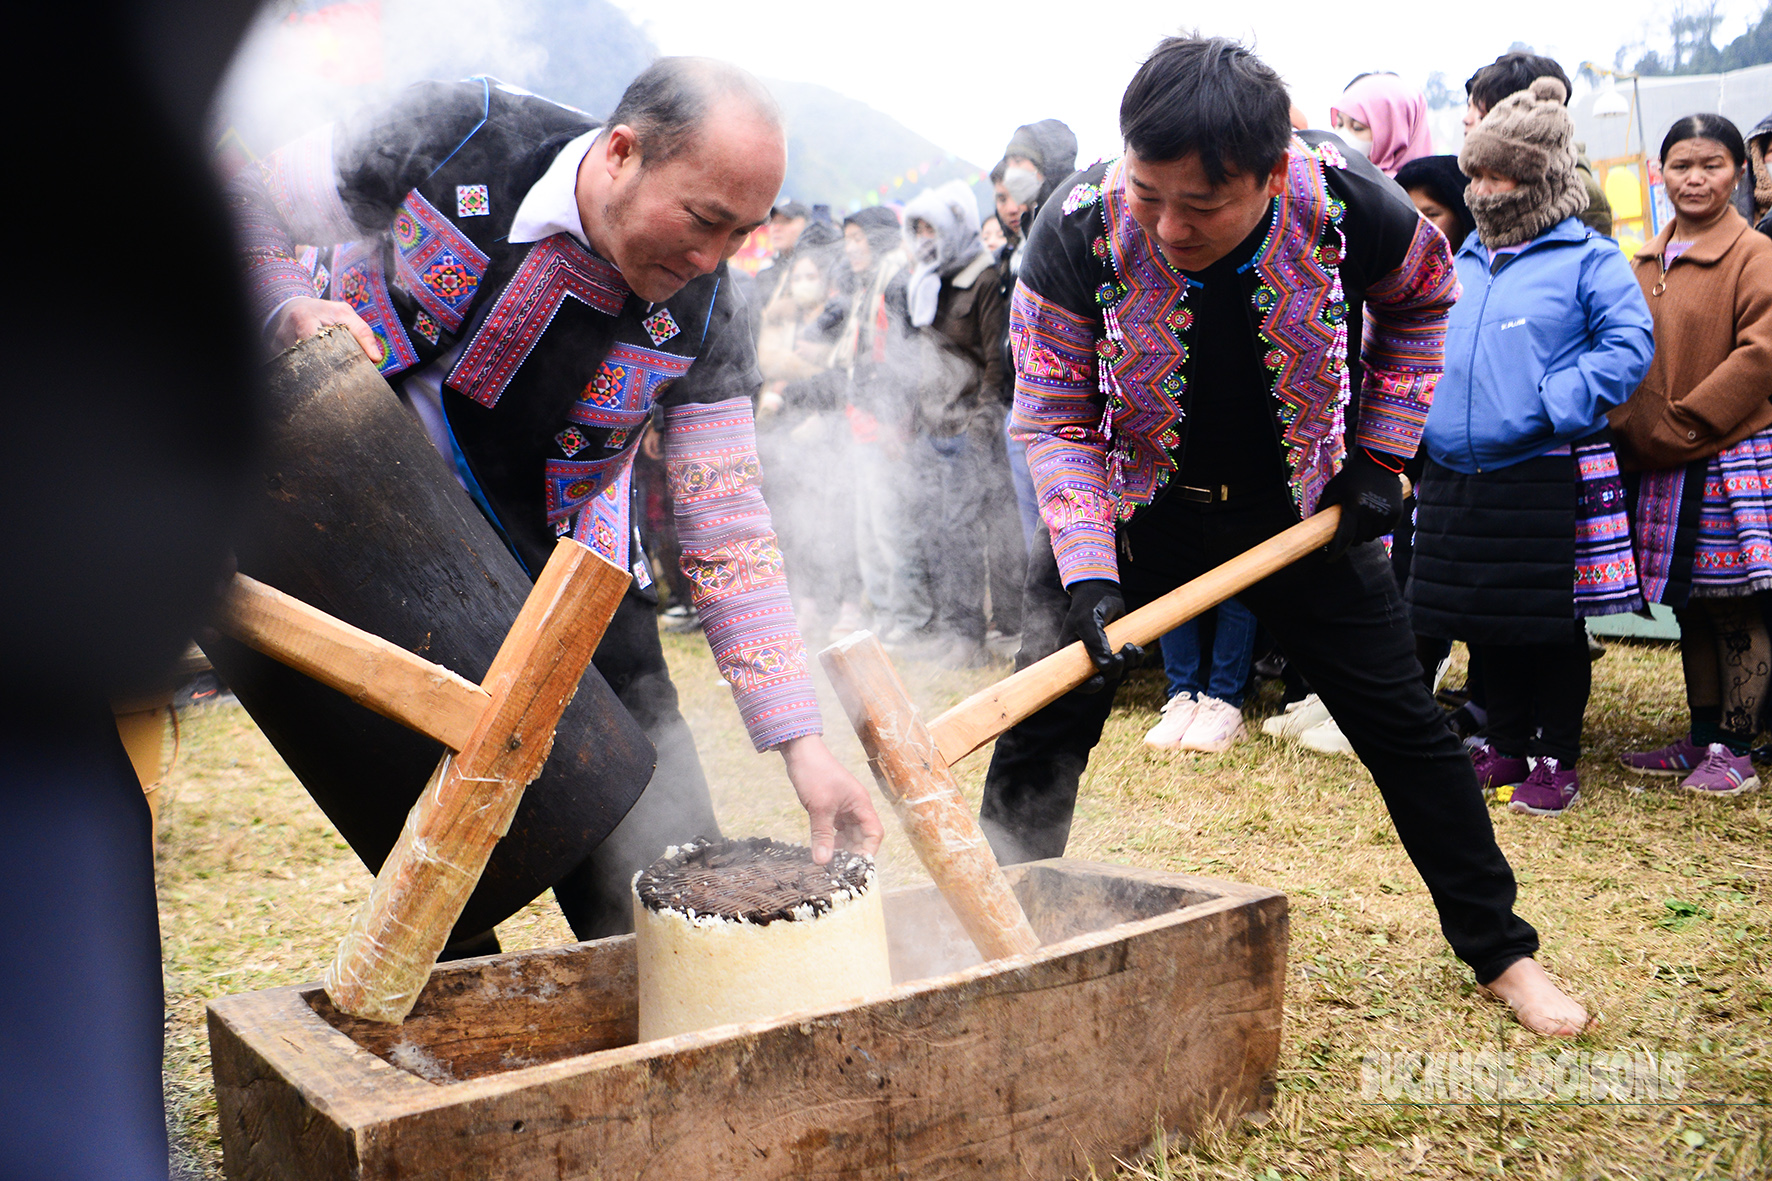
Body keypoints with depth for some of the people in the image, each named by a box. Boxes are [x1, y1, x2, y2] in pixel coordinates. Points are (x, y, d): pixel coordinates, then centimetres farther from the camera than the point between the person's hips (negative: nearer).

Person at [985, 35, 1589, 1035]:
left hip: (1304, 509, 1)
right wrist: (1087, 572, -28)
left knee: (1405, 726, 5)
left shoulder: (1354, 209, -25)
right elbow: (1056, 415, -16)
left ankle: (1502, 951, 23)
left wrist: (1381, 456, -4)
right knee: (1045, 730, -3)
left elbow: (1422, 300, 1)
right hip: (1135, 504, 0)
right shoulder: (1078, 232, -27)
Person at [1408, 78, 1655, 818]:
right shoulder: (1461, 264, 15)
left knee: (1551, 626, 3)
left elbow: (1629, 345, -11)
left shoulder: (1587, 258, -4)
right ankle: (1507, 748, 27)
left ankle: (1556, 760, 15)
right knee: (1487, 625, 13)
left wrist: (1553, 406, -19)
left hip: (1546, 479, -6)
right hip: (1456, 476, 6)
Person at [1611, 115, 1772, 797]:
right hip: (1657, 468, 6)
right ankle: (1701, 739, 24)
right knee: (1689, 607, 13)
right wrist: (1631, 431, 5)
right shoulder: (1646, 263, 13)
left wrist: (1678, 427, -16)